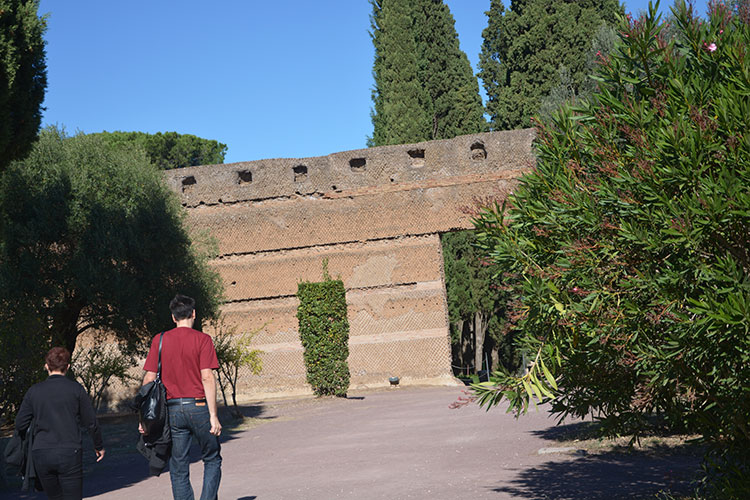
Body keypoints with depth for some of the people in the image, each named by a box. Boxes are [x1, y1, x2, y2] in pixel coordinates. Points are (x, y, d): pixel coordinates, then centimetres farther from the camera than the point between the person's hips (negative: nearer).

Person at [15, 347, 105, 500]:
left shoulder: (34, 391, 3)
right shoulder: (76, 389, -3)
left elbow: (20, 425, 4)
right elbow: (91, 422, 2)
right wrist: (99, 446, 18)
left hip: (41, 454, 3)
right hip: (69, 453, -3)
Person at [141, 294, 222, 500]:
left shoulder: (159, 340, 5)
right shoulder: (202, 339, -3)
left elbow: (149, 378, 3)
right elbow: (207, 377, -10)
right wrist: (213, 415, -9)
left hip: (173, 409, 2)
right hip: (198, 406, -2)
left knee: (178, 469, 8)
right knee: (212, 459, 14)